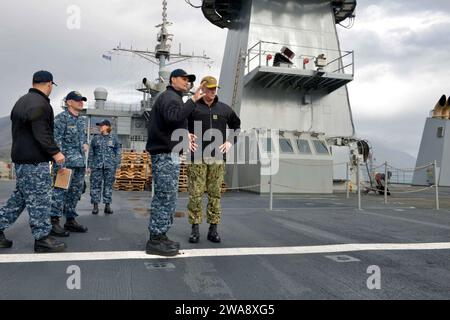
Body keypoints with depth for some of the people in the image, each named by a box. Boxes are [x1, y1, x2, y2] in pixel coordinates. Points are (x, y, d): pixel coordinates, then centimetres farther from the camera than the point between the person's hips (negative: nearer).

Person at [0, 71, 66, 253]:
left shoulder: (22, 101, 18)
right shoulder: (40, 104, -14)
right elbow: (41, 133, -22)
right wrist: (54, 152, -18)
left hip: (20, 156, 10)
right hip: (34, 160, -10)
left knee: (20, 196, 18)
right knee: (39, 198, -4)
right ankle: (42, 240, 3)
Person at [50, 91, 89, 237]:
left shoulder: (82, 120, 17)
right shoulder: (61, 118, -7)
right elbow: (56, 140, -13)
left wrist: (85, 144, 8)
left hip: (80, 162, 8)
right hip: (66, 161, -8)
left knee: (75, 192, 11)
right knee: (61, 191, -8)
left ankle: (70, 220, 20)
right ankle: (54, 222, -2)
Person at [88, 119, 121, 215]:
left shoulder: (114, 139, 7)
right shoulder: (95, 138, 11)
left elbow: (118, 153, 6)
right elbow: (91, 153, 11)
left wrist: (117, 166, -1)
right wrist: (89, 165, 5)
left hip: (110, 166, -1)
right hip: (97, 166, 1)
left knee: (108, 185, 3)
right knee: (95, 185, 0)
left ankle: (107, 205, 11)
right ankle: (95, 205, 7)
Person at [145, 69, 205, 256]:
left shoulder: (173, 98, 25)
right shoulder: (170, 96, -7)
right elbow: (174, 117, -29)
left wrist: (185, 135, 17)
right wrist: (193, 100, -23)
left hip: (167, 154, 11)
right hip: (166, 154, -11)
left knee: (167, 197, 12)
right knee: (165, 197, -9)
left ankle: (160, 237, 17)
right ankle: (156, 240, -4)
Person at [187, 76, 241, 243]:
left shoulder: (224, 109, 12)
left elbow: (237, 126, 24)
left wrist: (230, 141, 11)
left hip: (218, 157, 2)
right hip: (197, 157, -2)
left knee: (215, 194, 4)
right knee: (195, 194, -1)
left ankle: (213, 229, 12)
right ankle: (195, 228, 9)